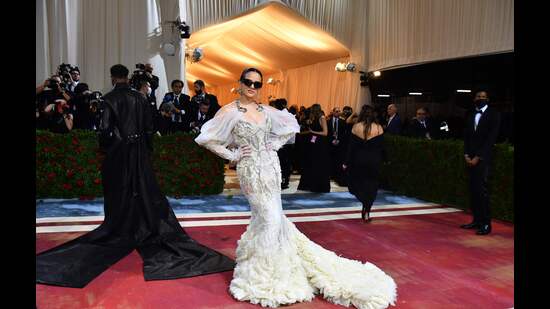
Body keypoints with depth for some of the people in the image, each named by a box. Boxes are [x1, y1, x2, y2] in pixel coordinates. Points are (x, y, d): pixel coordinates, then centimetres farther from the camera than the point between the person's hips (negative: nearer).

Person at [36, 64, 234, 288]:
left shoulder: (109, 99, -9)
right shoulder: (140, 98, 2)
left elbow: (105, 129, -12)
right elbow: (149, 127, 2)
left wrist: (104, 147, 4)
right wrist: (147, 148, 12)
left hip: (118, 151, -3)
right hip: (139, 151, 3)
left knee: (119, 191, 7)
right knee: (143, 189, 10)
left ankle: (121, 230, 14)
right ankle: (148, 226, 15)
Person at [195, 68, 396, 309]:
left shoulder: (266, 111, 6)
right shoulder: (229, 111, -8)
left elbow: (292, 125, 19)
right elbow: (206, 139, -10)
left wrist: (274, 144, 7)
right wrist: (231, 155, -10)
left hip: (271, 166, 5)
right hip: (250, 170, -5)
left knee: (263, 216, 11)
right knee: (271, 217, -8)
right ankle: (263, 274, 9)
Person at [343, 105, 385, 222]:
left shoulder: (356, 127, -5)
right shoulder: (378, 128, -4)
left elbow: (351, 146, -4)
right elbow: (381, 146, -1)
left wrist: (347, 162, 2)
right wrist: (381, 160, 12)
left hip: (359, 160, 0)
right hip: (374, 161, 1)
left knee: (358, 183, 17)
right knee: (371, 186, 10)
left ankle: (365, 206, 0)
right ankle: (366, 212, 10)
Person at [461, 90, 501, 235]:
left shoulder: (493, 115, -2)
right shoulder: (470, 116, 15)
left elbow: (491, 138, -8)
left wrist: (478, 157, -12)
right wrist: (467, 155, 1)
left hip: (483, 158, -5)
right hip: (470, 158, 5)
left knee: (481, 189, -10)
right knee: (473, 190, 5)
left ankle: (486, 224, -4)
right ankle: (477, 220, 11)